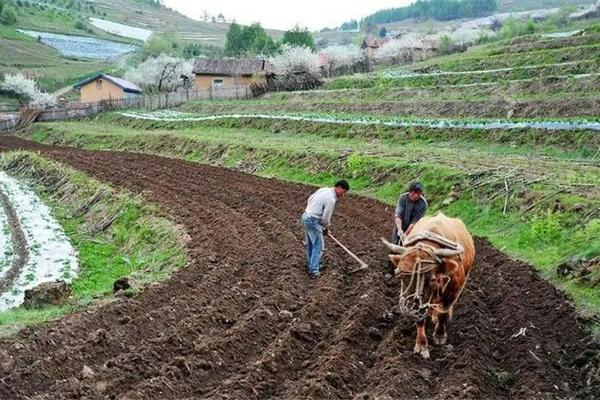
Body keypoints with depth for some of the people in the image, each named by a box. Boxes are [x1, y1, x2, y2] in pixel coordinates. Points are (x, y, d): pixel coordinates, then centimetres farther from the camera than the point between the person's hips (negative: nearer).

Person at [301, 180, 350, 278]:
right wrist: (326, 229, 3)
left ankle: (311, 264, 31)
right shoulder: (331, 199, -20)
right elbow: (326, 218, -15)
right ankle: (314, 270, 1)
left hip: (306, 216, 9)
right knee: (318, 246, 0)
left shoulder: (323, 189, 7)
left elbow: (309, 200, 16)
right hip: (313, 221, -9)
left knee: (310, 243, 20)